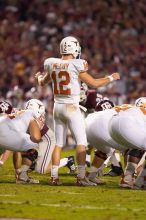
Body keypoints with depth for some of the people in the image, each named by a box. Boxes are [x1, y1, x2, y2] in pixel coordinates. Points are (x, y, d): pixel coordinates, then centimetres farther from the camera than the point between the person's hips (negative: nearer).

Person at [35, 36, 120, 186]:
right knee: (81, 142, -1)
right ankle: (81, 177, -8)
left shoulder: (52, 65, 3)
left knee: (59, 143, 13)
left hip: (57, 107, 6)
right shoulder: (76, 66, -13)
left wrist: (39, 76, 43)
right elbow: (94, 83, -9)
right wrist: (111, 78, 6)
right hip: (71, 107, -6)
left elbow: (42, 82, 20)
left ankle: (54, 176, 11)